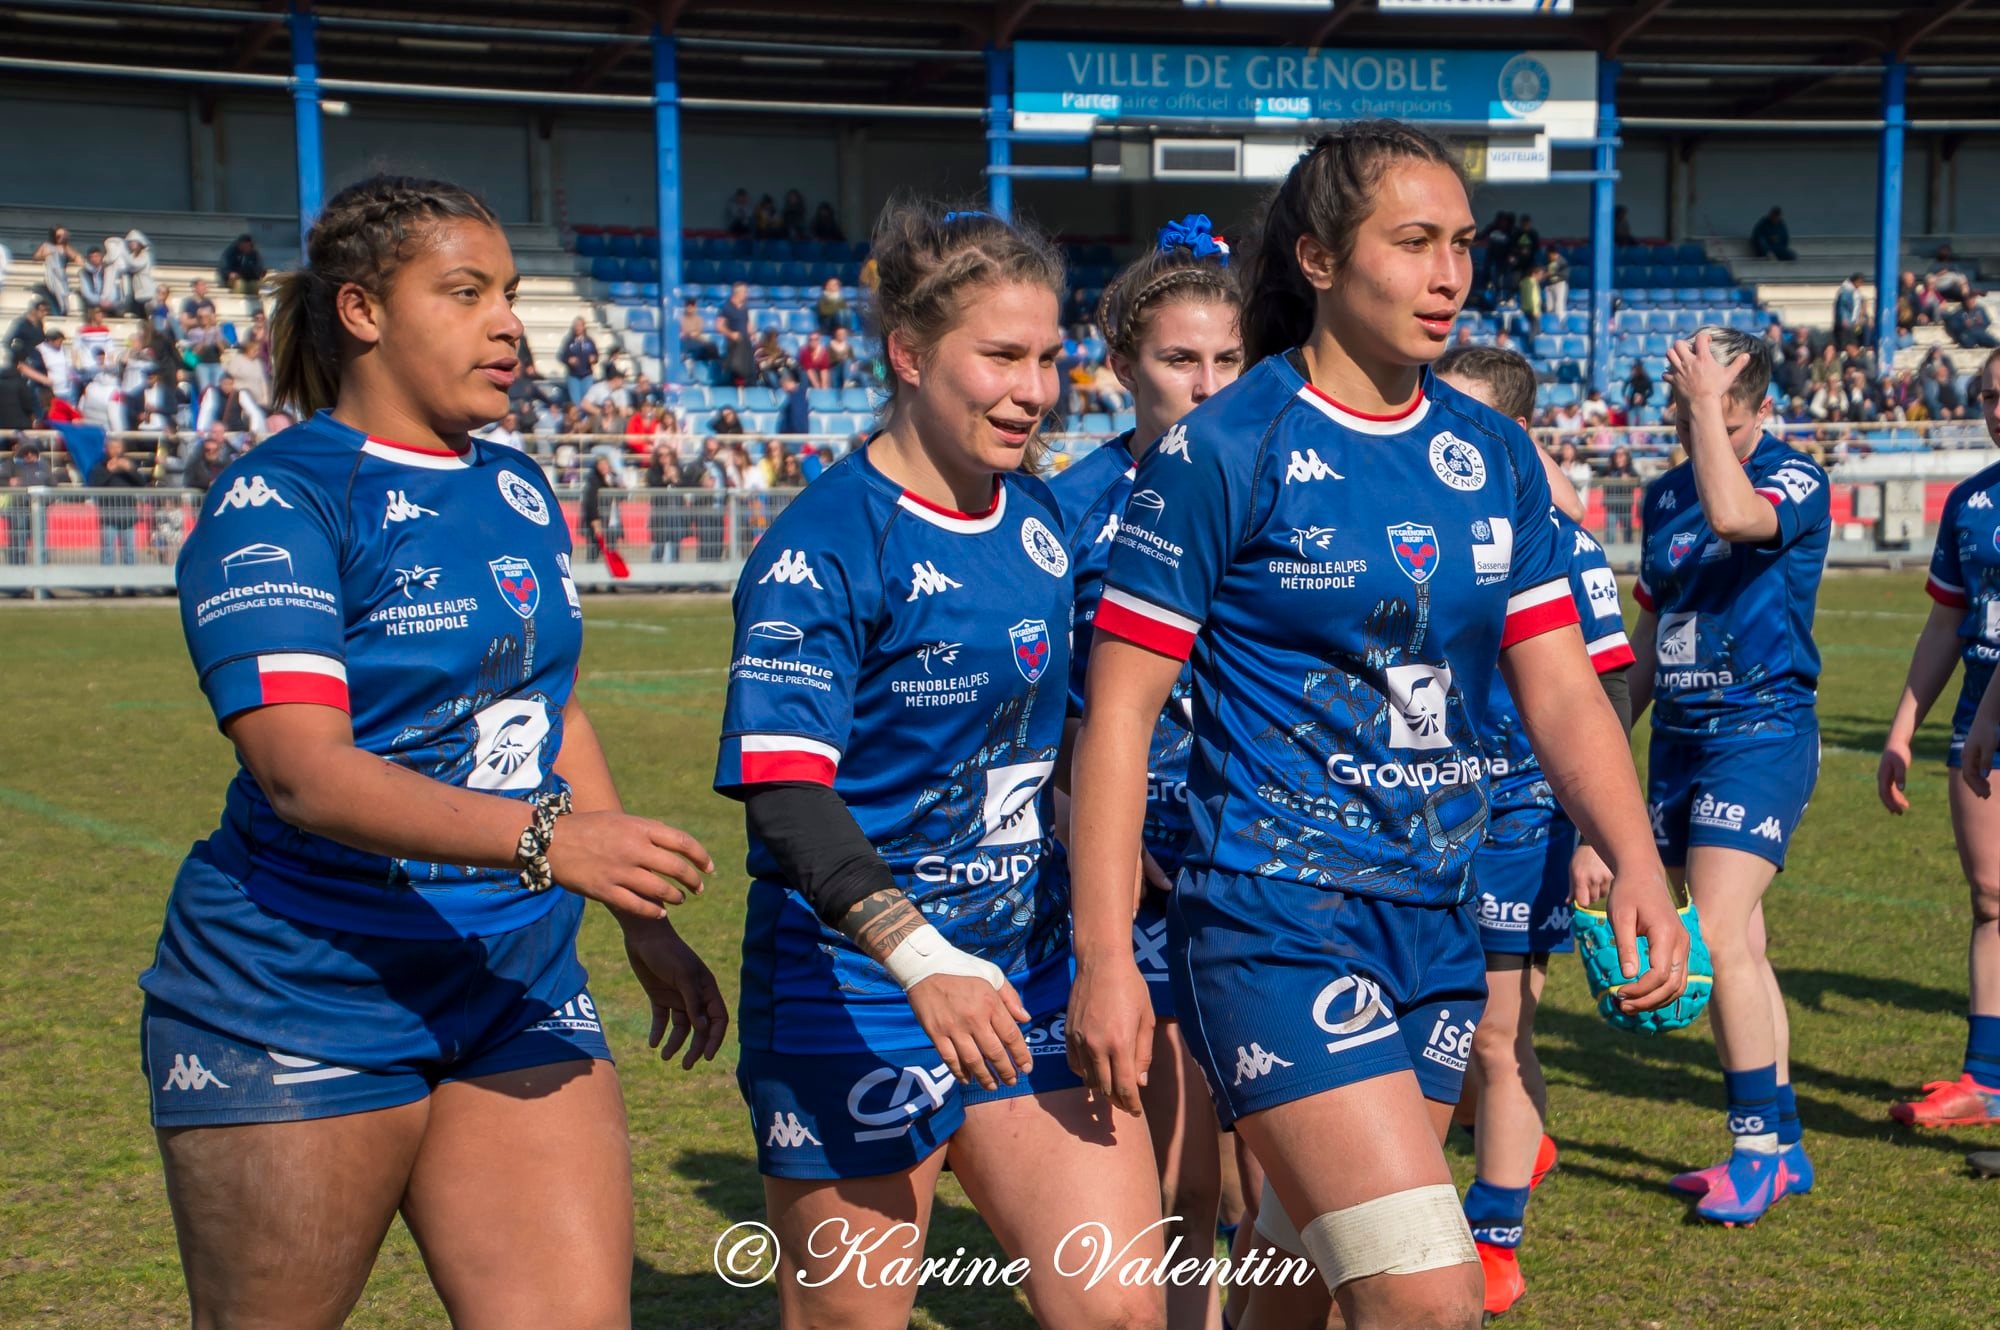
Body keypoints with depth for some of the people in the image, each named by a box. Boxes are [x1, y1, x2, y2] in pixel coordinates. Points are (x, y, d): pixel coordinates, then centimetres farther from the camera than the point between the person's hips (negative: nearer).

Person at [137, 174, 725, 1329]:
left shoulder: (520, 495, 10)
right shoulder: (276, 501, -12)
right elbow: (303, 769, -24)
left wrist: (643, 922, 20)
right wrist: (542, 836, -35)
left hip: (514, 995, 6)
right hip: (298, 1006, -5)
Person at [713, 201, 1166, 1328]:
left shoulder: (1042, 520, 6)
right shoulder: (825, 545, -15)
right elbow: (784, 792, -24)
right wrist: (919, 957, -36)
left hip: (1032, 981, 6)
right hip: (857, 997, -5)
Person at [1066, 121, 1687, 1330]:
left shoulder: (1494, 458, 7)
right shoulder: (1222, 450, -10)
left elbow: (1563, 691, 9)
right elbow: (1119, 710, -10)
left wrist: (1639, 867, -7)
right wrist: (1104, 959, -14)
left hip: (1437, 920, 6)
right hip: (1276, 922, -6)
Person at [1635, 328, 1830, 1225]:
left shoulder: (1796, 481, -8)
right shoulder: (1664, 497, 12)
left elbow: (1733, 514, -32)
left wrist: (1708, 400, -23)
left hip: (1761, 732, -7)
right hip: (1679, 738, 7)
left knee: (1716, 937, -16)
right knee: (1739, 949, 9)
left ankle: (1758, 1145, -5)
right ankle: (1783, 1148, 18)